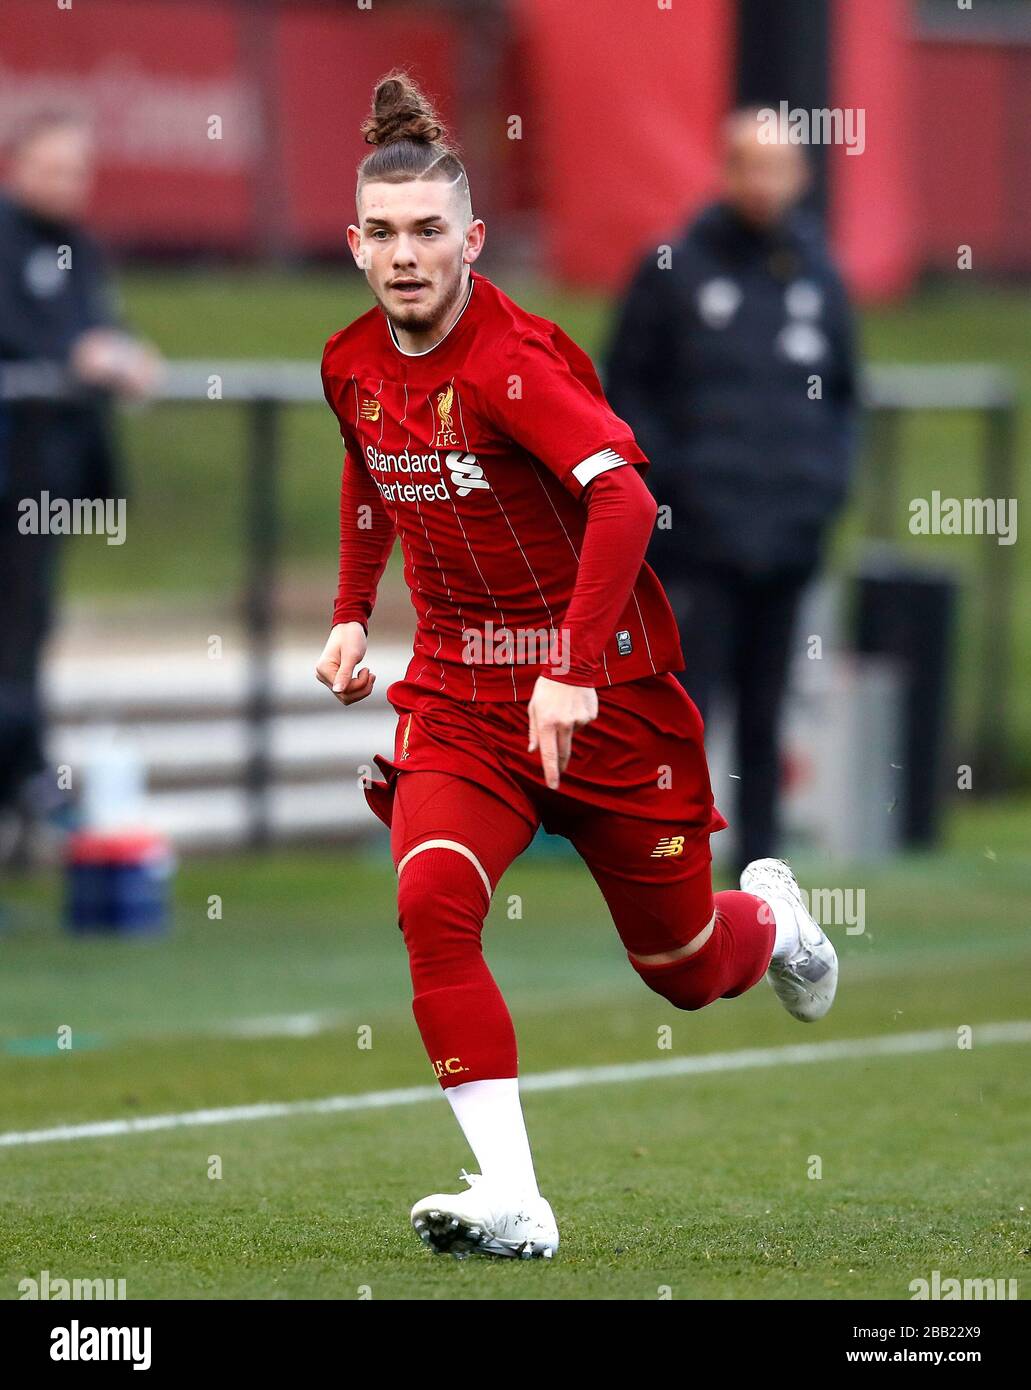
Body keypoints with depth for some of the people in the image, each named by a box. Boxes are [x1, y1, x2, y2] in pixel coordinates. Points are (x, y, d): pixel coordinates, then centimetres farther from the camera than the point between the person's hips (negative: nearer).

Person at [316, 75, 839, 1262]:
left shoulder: (514, 360, -22)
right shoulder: (353, 364, -1)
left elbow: (623, 498, -35)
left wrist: (573, 673, -41)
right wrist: (353, 612, 17)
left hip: (604, 686, -4)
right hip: (458, 685, 4)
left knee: (685, 971, 10)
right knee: (432, 904, -24)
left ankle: (770, 916, 49)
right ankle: (511, 1199, -24)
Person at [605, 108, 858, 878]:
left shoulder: (819, 276, 11)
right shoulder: (675, 270, -1)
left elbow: (844, 392, 21)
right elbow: (626, 384, 3)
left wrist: (831, 477, 7)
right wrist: (664, 470, -7)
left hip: (790, 534, 4)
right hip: (698, 541, -4)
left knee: (766, 719, 8)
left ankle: (760, 865, 15)